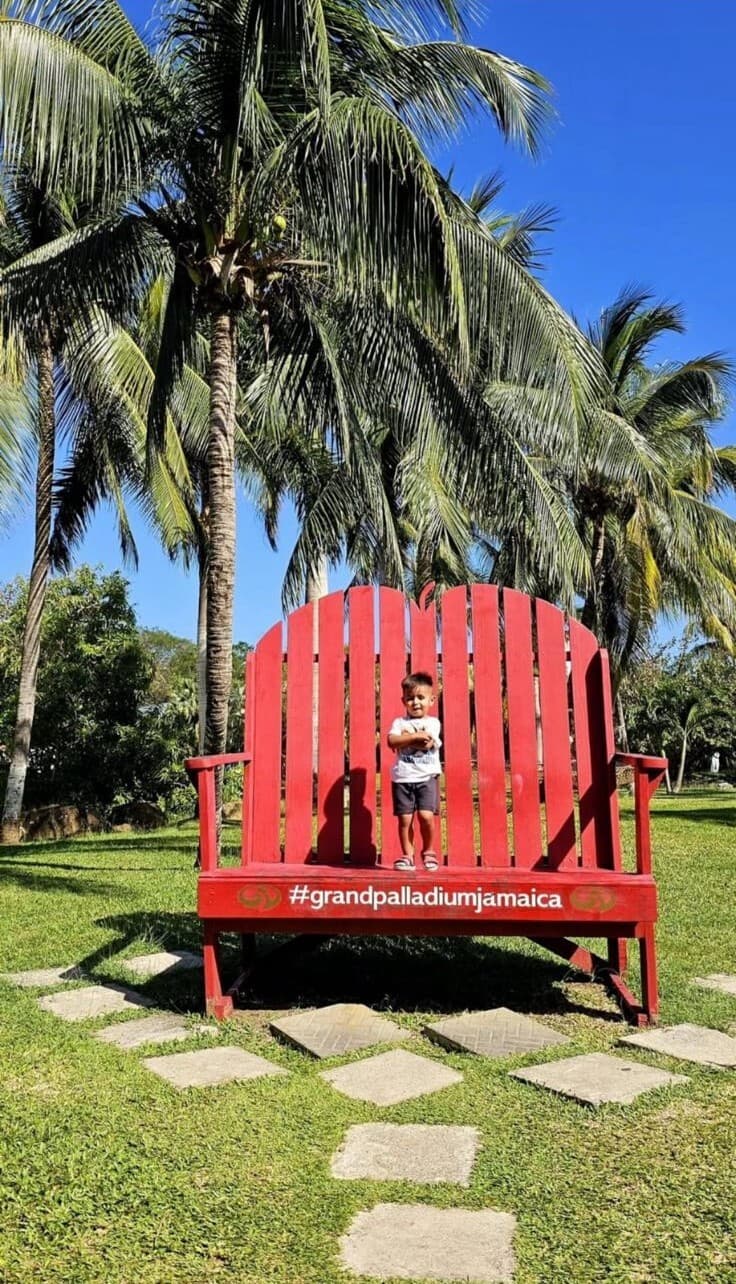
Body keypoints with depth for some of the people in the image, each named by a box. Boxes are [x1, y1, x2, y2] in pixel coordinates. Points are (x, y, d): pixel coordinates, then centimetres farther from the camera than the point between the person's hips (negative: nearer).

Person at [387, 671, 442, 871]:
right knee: (405, 818, 0)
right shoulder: (399, 722, 9)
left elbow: (428, 743, -12)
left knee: (426, 816, -10)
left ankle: (428, 851, 14)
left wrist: (405, 738, -5)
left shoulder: (433, 722, 6)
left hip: (427, 777, -1)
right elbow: (392, 741, -10)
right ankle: (407, 855, 14)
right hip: (403, 778, 1)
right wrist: (415, 736, -15)